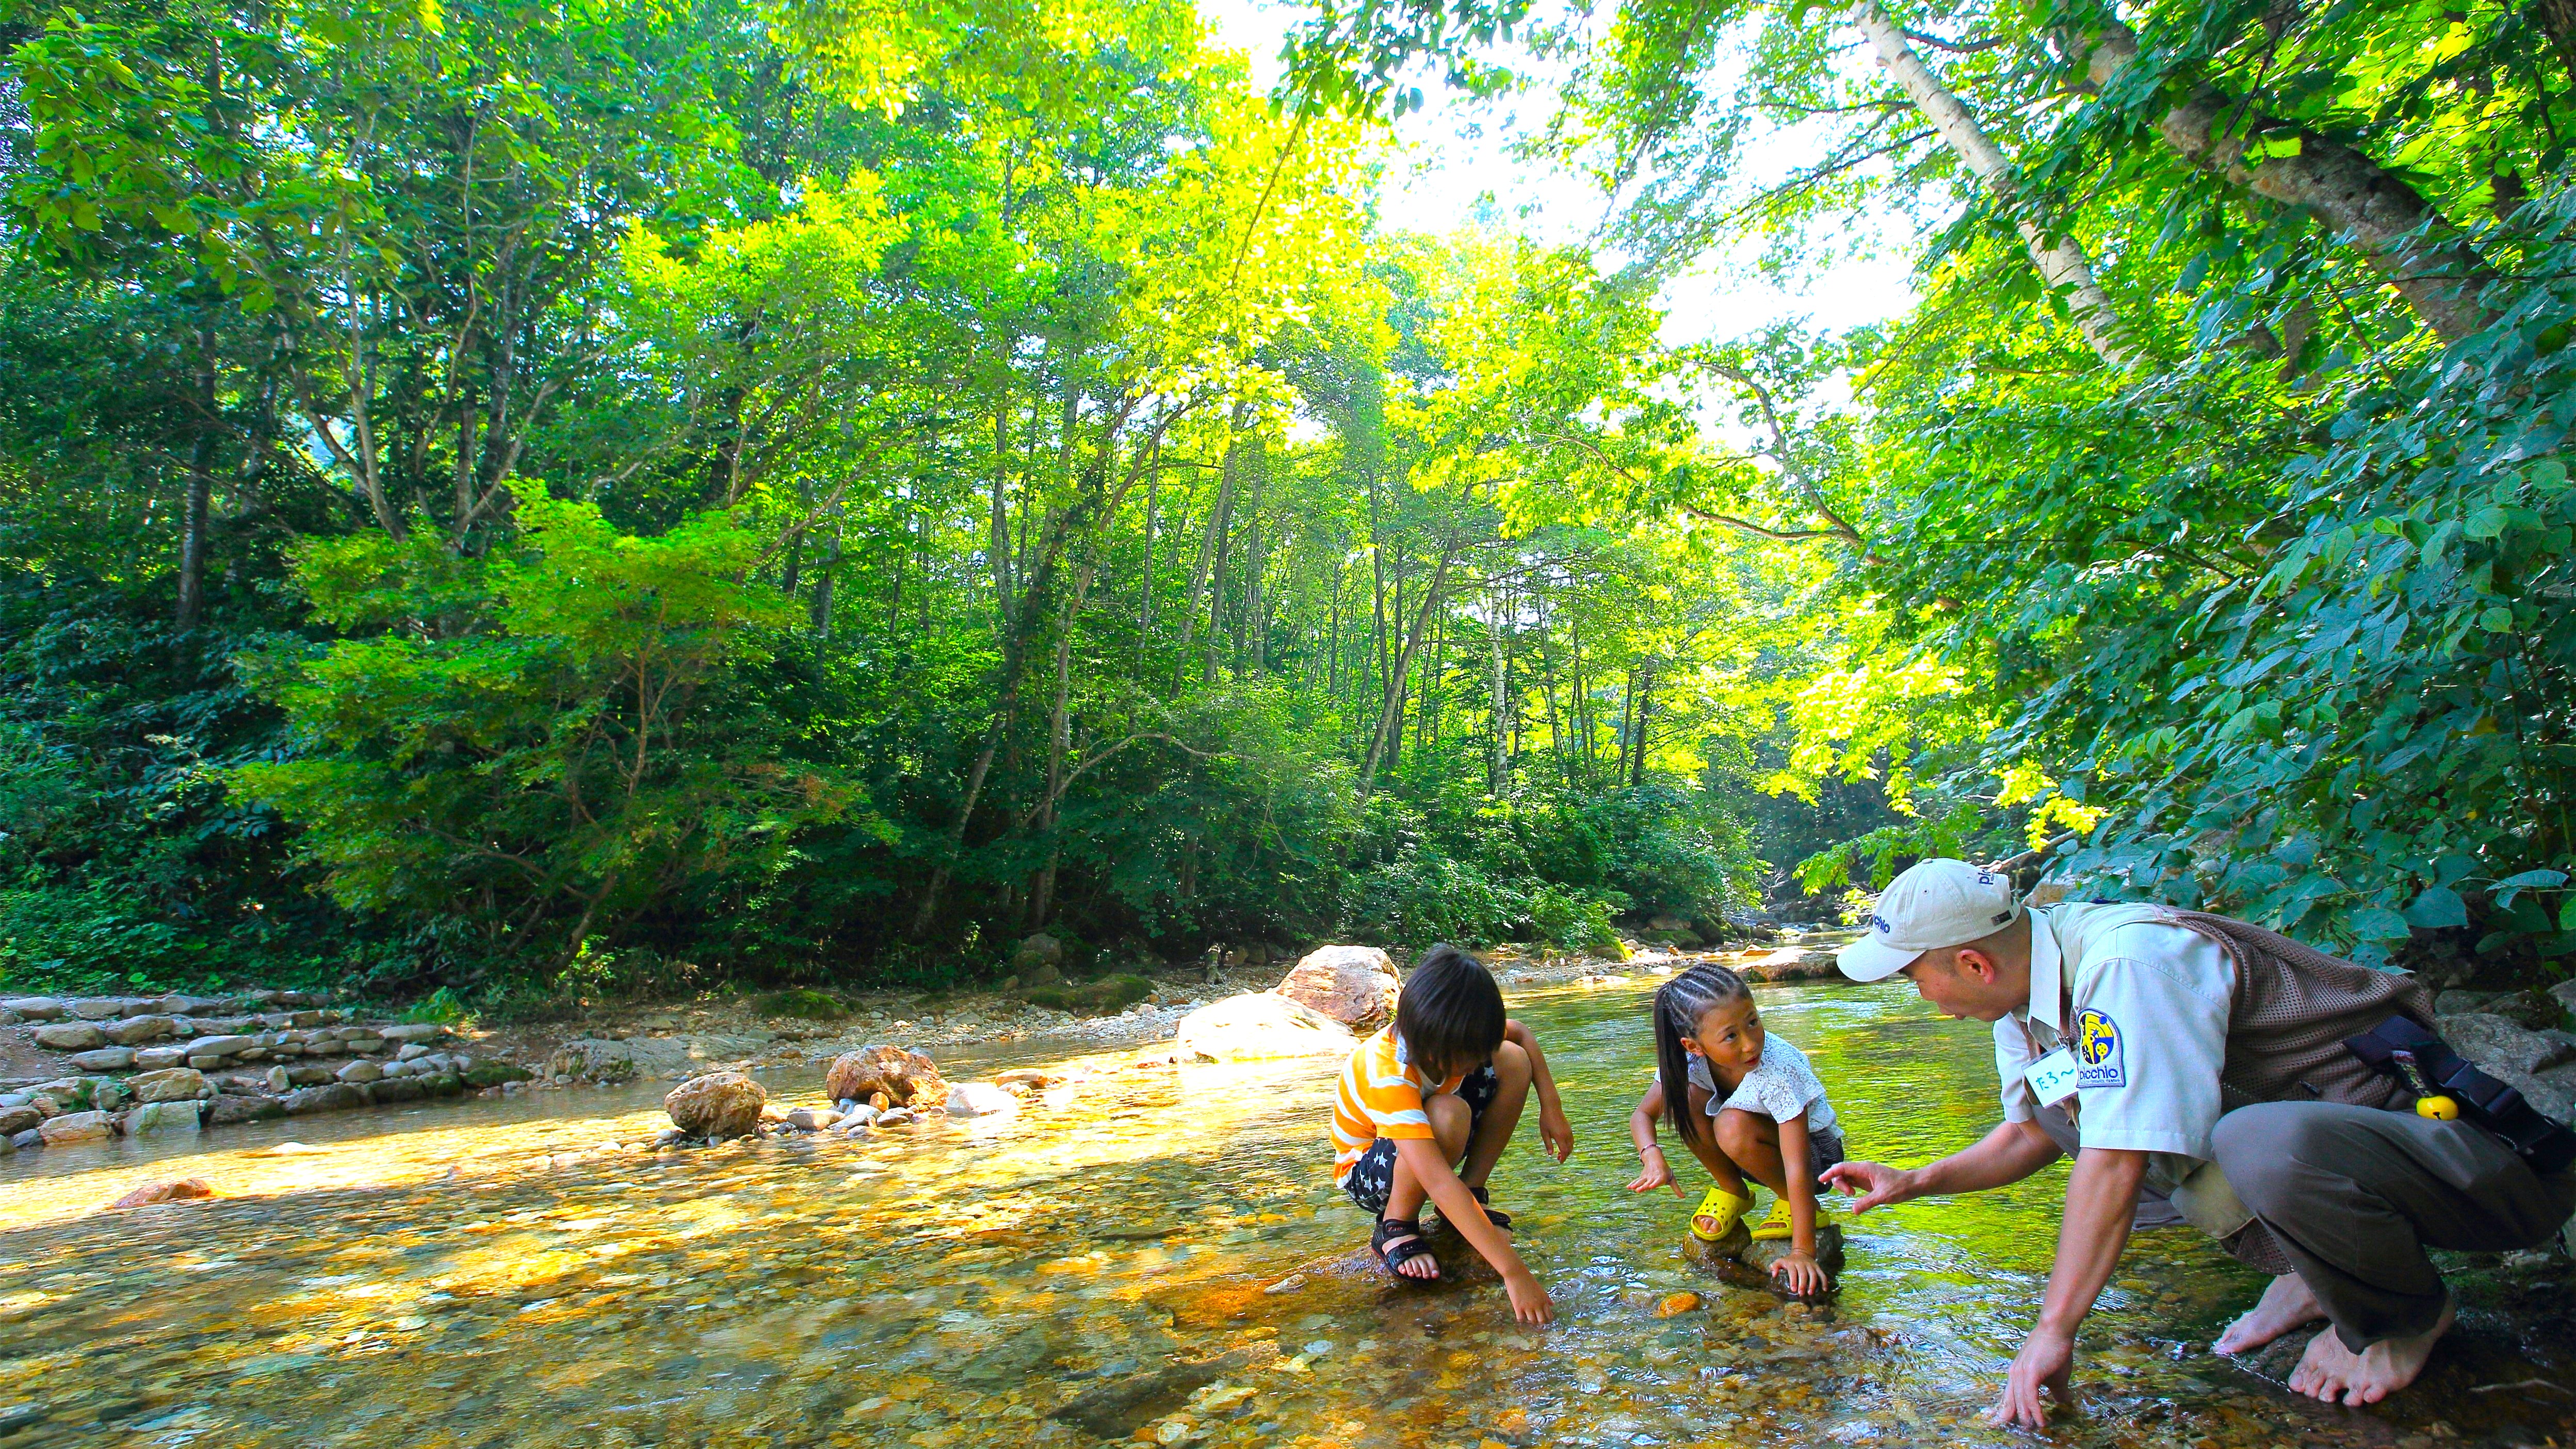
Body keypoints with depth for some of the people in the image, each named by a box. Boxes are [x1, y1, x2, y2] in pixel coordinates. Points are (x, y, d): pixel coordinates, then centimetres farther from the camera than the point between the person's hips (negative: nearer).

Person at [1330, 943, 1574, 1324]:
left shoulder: (1452, 1037, -20)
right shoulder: (1387, 1076, -41)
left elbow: (1519, 1034, 3)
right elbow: (1439, 1181, -48)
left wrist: (1551, 1106, -8)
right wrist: (1514, 1272, -51)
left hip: (1424, 1138, 7)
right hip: (1367, 1172, -7)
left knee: (1514, 1060, -12)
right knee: (1448, 1114, -39)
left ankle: (1471, 1196, -3)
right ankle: (1395, 1227, -14)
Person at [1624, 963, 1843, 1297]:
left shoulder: (1781, 1069, -36)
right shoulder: (1689, 1060, -22)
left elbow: (1797, 1167, -36)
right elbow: (1642, 1114, -11)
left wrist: (1802, 1252, -38)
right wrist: (1653, 1157, -31)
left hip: (1814, 1149, -4)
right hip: (1749, 1150, 4)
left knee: (1733, 1126, -34)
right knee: (1687, 1096, -23)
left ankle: (1796, 1206, -6)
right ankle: (1732, 1191, -1)